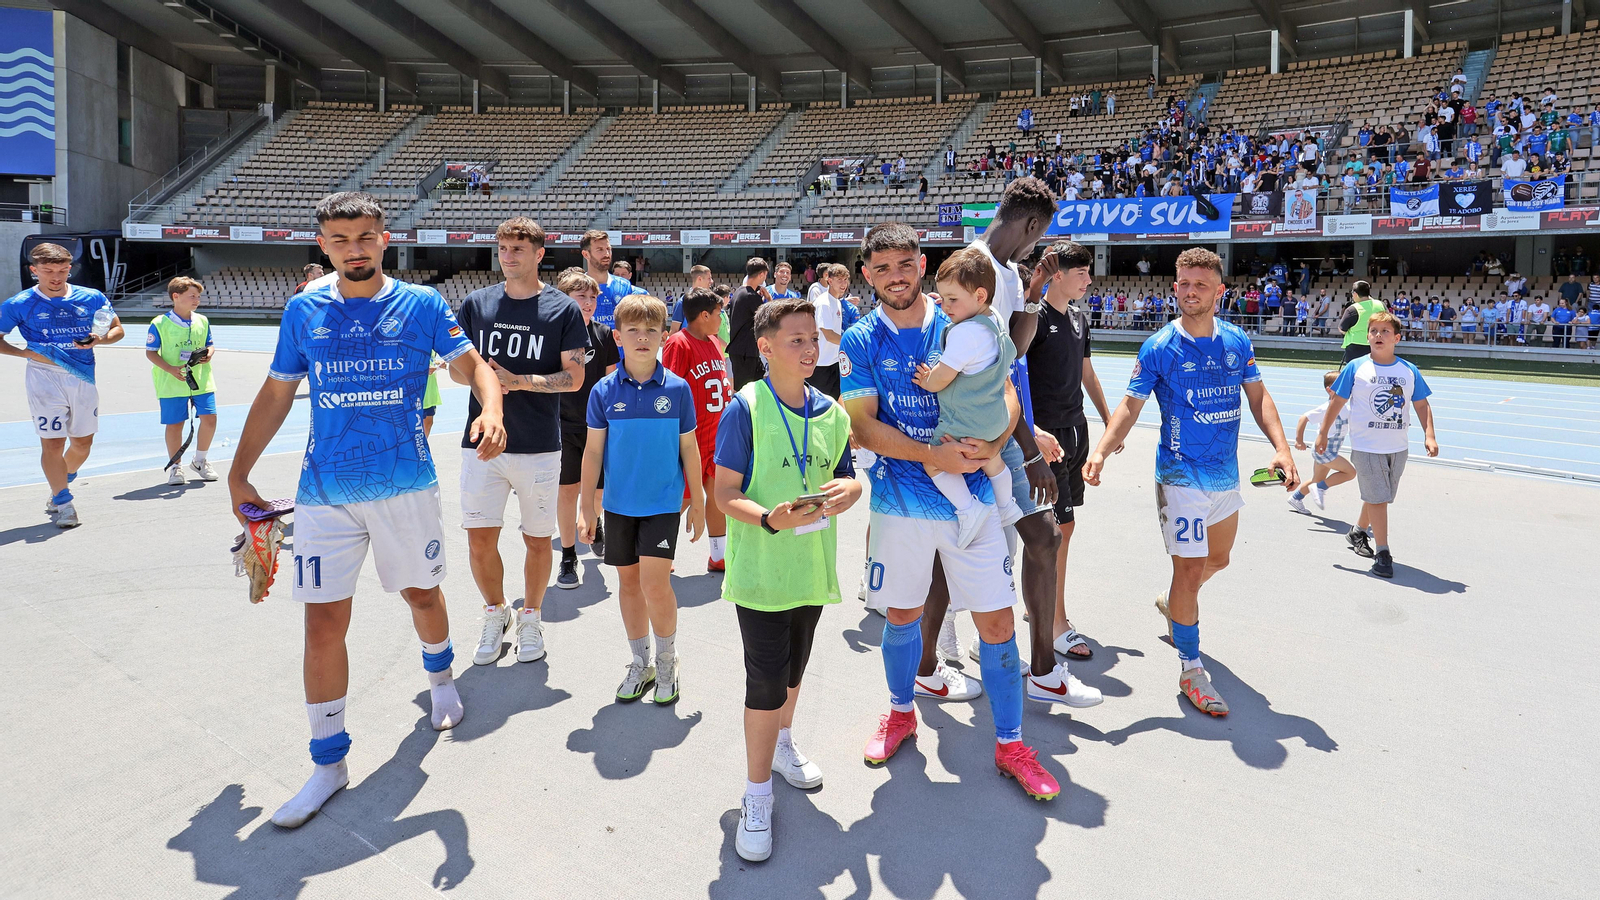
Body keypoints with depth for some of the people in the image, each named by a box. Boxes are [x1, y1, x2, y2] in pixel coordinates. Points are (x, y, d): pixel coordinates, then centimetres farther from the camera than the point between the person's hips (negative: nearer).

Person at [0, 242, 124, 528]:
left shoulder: (92, 298, 4)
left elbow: (117, 329, 13)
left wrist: (99, 339, -8)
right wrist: (27, 352, -13)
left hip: (84, 378, 3)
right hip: (45, 378, -3)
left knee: (83, 442, 10)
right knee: (52, 442, -5)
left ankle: (59, 488, 36)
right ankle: (63, 504, 7)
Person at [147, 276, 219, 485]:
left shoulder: (202, 321, 7)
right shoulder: (160, 324, -6)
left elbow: (209, 344, 18)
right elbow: (150, 352, -3)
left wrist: (209, 353, -6)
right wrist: (169, 369, -17)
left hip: (201, 381, 4)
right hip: (172, 383, -3)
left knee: (209, 419, -1)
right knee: (174, 424, 2)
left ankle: (199, 461, 20)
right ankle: (175, 466, 17)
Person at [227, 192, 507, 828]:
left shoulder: (422, 304, 0)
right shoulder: (303, 311, 6)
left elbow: (472, 363, -6)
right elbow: (276, 394, 14)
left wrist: (490, 411, -28)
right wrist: (239, 474, 14)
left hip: (406, 487, -1)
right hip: (324, 492, 1)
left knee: (422, 594, 14)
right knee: (323, 622, -2)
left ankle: (439, 675, 48)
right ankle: (329, 763, 13)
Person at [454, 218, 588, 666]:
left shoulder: (564, 309, -1)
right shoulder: (476, 303, 8)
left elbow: (574, 378, -4)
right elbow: (456, 368, 11)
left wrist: (520, 381, -18)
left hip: (539, 446, -2)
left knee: (537, 541, 7)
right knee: (480, 540, 2)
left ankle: (530, 619, 29)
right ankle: (496, 614, 27)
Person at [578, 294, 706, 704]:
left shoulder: (677, 389, -5)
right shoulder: (604, 391, -3)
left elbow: (688, 448, 2)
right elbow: (593, 450, 1)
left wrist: (698, 503, 6)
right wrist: (586, 508, 0)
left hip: (663, 503, -2)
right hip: (619, 503, 2)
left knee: (655, 583, -9)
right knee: (628, 581, 12)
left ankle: (667, 662, 15)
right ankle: (640, 663, 29)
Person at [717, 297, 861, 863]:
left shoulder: (832, 413, 3)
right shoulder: (745, 409, -14)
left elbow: (846, 475, 12)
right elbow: (726, 493, -15)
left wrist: (850, 488, -12)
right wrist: (770, 519, -32)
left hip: (812, 566, 6)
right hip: (761, 569, -5)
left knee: (795, 666, 22)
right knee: (766, 682, -2)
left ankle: (782, 744, 48)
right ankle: (757, 793, 16)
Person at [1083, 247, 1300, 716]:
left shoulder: (1237, 342, 3)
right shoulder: (1158, 348, -10)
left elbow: (1258, 397, 6)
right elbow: (1131, 404, -9)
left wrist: (1281, 448, -9)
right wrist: (1101, 450, -24)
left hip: (1226, 475, 6)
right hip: (1181, 478, -6)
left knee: (1217, 559, 23)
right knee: (1189, 570, -6)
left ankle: (1173, 604, 52)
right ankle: (1191, 669, 7)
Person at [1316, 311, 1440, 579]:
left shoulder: (1409, 371, 2)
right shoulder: (1356, 368, -4)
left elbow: (1422, 405, 7)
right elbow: (1337, 401, 1)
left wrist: (1429, 435, -5)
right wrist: (1323, 433, 2)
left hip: (1398, 447, 4)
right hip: (1366, 446, -3)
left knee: (1379, 497, 15)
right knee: (1377, 497, -7)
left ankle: (1358, 531, 39)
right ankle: (1382, 552, -1)